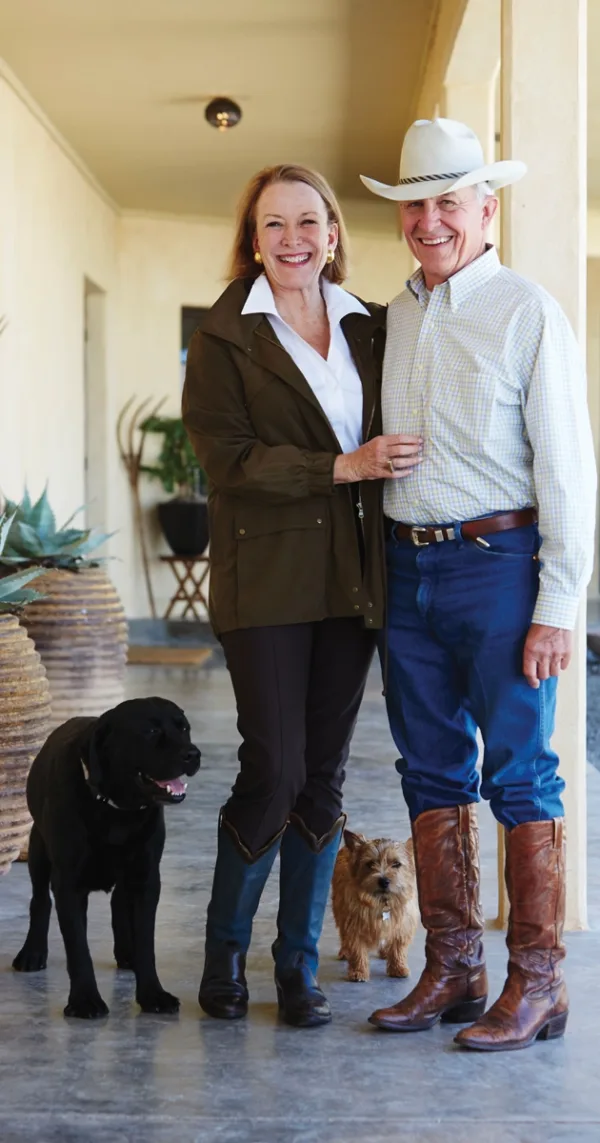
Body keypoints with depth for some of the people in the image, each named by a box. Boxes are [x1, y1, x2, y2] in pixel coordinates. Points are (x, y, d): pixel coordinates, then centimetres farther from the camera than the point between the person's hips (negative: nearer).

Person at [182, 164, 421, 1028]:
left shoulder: (368, 329, 13)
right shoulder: (225, 338, -2)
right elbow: (229, 461, -11)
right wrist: (344, 467, -18)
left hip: (350, 583, 4)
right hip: (266, 584, -4)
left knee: (324, 778, 6)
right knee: (273, 772, -6)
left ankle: (299, 966, 17)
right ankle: (224, 951, 16)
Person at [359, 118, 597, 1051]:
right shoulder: (393, 319, 13)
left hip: (498, 562, -6)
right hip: (408, 565, 6)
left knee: (518, 773, -3)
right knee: (432, 772, 9)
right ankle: (452, 970, 18)